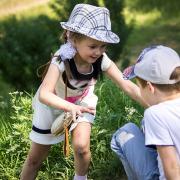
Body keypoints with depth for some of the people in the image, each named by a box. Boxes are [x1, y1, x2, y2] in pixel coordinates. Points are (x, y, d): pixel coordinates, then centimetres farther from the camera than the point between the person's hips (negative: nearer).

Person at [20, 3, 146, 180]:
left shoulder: (102, 61, -27)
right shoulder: (61, 60, -37)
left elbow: (128, 86, -27)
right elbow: (44, 94, -47)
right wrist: (70, 107, -63)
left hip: (82, 102, 2)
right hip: (54, 104, -2)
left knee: (81, 147, -17)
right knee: (35, 158, 6)